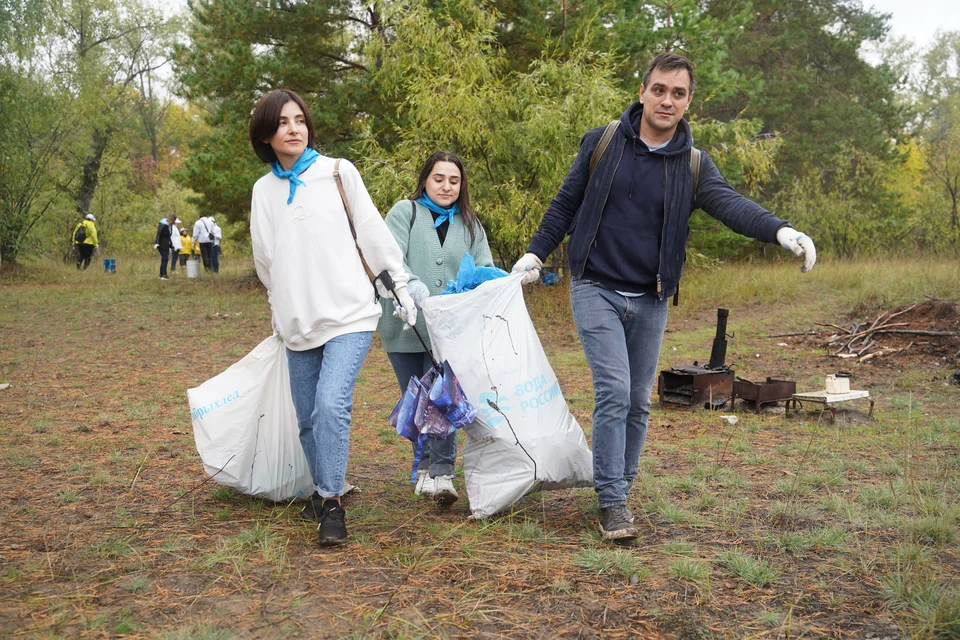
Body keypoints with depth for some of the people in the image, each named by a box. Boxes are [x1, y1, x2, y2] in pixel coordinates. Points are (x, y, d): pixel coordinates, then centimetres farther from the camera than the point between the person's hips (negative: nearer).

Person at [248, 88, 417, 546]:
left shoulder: (338, 172, -1)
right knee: (308, 419, 11)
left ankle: (331, 504, -9)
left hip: (348, 314, -4)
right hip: (298, 321, 4)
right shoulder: (264, 190, 9)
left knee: (331, 405, -20)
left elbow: (373, 231, 2)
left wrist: (401, 286, 3)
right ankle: (322, 491, 32)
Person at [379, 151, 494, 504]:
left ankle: (442, 472, -6)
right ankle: (425, 463, 28)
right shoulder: (404, 213, 4)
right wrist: (411, 285, -32)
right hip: (406, 327, -1)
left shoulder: (470, 224, 16)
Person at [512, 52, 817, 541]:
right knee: (613, 390, -14)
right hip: (596, 290, -3)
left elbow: (731, 204, -17)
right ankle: (611, 501, -5)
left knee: (638, 402, 9)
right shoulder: (602, 143, -2)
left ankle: (619, 491, 26)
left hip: (649, 302, 3)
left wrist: (781, 231, -35)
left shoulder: (693, 164, 0)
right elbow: (565, 204, 8)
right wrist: (535, 254, 4)